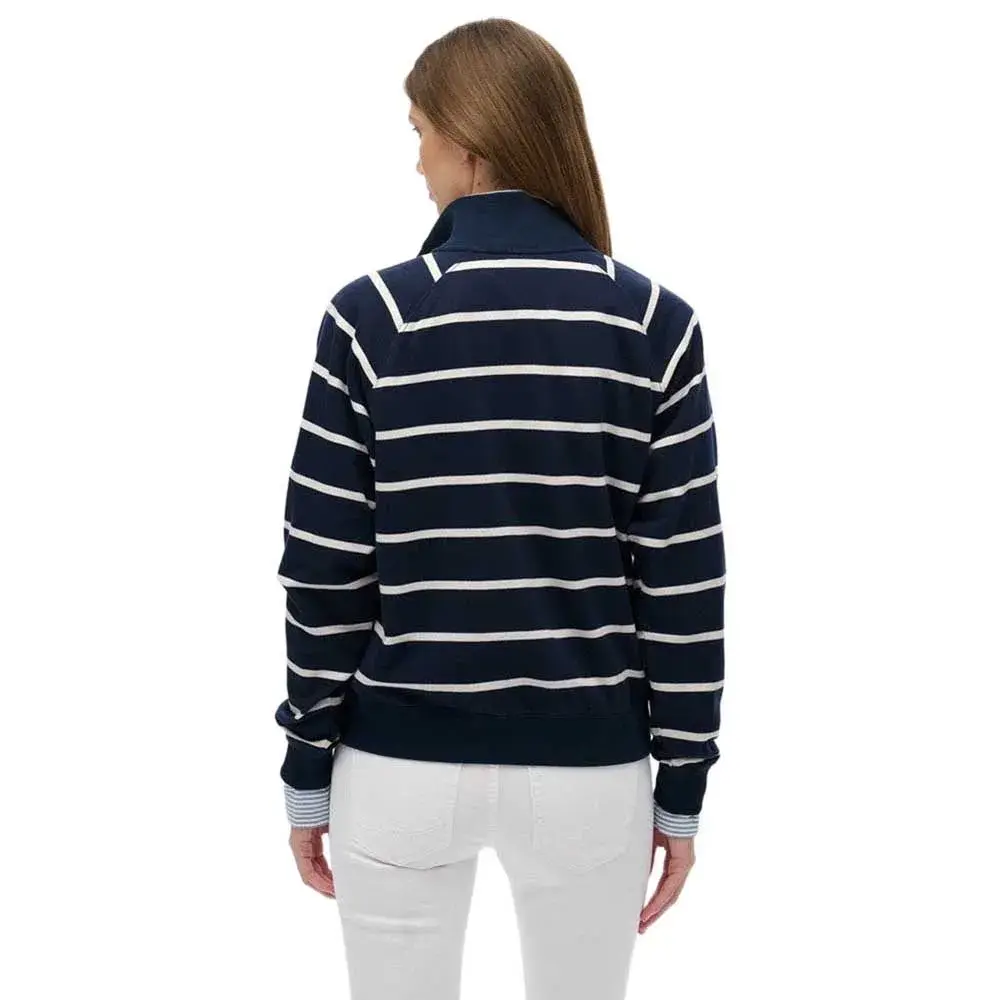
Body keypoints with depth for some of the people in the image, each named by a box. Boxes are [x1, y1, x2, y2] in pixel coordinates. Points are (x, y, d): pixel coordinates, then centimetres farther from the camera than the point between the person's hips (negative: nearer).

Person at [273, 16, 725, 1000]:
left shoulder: (372, 317, -10)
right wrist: (682, 786, 5)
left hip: (402, 767, 0)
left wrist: (308, 771, 5)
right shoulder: (653, 324, -7)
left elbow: (325, 575, -7)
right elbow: (683, 583, -6)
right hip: (588, 769, 1)